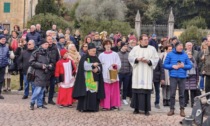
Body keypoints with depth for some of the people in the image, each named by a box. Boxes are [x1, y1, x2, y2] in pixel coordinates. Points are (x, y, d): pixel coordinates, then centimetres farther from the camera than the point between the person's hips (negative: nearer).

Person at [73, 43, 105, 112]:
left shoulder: (96, 58, 15)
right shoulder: (84, 57, -1)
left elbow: (100, 66, 7)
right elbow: (84, 66, -17)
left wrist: (97, 69, -14)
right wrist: (93, 65, -22)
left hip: (94, 79, 5)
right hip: (86, 79, -5)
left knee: (94, 93, 1)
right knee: (86, 93, -9)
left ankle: (93, 107, 7)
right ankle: (83, 107, -4)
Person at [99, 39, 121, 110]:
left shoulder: (115, 54, 7)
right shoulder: (101, 55, 8)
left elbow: (119, 65, 2)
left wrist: (115, 65, -17)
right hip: (105, 76, 0)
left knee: (114, 91, 1)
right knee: (106, 91, -2)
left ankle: (113, 104, 8)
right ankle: (105, 105, 1)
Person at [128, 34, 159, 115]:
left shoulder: (152, 49, 7)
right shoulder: (135, 48, 8)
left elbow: (156, 59, 3)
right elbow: (130, 57, 4)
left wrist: (148, 61, -14)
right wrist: (137, 59, -12)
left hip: (147, 73, -1)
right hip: (137, 73, 1)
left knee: (147, 90, -5)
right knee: (137, 90, 0)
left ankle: (146, 109, 1)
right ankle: (136, 108, 9)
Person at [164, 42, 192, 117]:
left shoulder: (185, 55, 8)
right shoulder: (170, 54, 4)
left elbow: (190, 66, 8)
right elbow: (165, 65, 4)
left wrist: (183, 66, -10)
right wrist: (172, 66, -11)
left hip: (182, 77, 1)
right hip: (173, 77, -1)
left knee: (182, 94, 4)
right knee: (172, 93, 0)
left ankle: (182, 109, 10)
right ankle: (172, 109, 8)